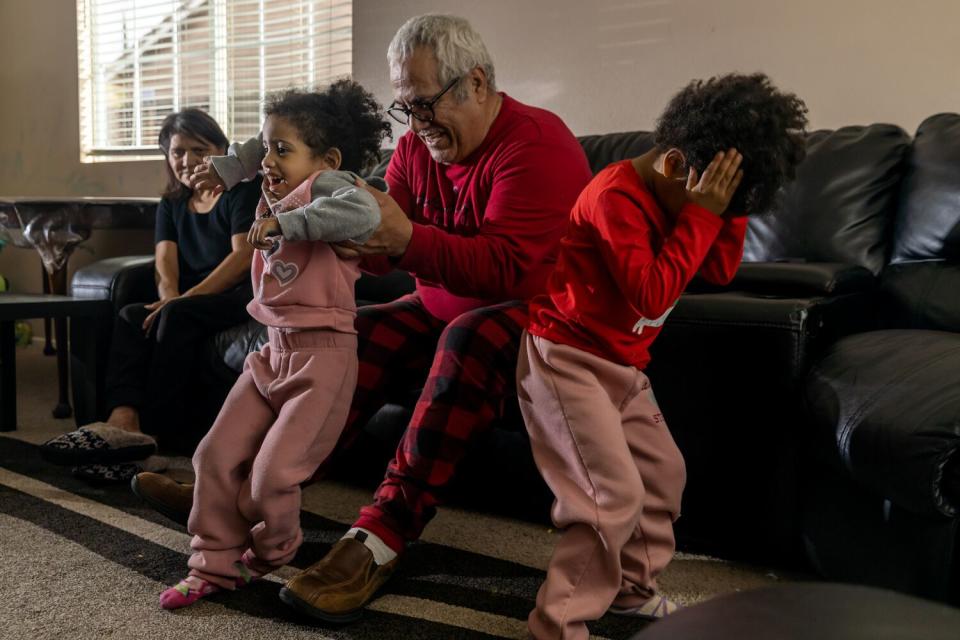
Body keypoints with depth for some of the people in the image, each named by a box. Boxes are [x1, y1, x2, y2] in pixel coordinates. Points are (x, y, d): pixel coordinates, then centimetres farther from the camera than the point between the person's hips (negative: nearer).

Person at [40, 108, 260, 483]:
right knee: (131, 316, -21)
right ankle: (123, 420, -42)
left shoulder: (243, 191, 1)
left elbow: (244, 255, -13)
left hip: (240, 297, -6)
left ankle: (155, 427, -32)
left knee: (177, 316, -32)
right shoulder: (171, 205, 20)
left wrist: (182, 301, -22)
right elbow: (165, 263, 6)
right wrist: (169, 297, -20)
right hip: (189, 303, 6)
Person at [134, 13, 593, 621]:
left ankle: (380, 538, -40)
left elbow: (511, 267, -29)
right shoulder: (416, 146, 5)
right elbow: (387, 252, 0)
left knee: (469, 339, -36)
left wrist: (407, 240, -40)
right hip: (440, 309, 8)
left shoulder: (536, 143, -19)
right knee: (354, 334, -12)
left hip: (533, 312, -7)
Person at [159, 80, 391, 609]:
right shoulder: (272, 197, 15)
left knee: (272, 474, -7)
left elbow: (363, 213, -36)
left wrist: (283, 222, -31)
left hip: (322, 355, -9)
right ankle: (215, 565, 20)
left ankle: (272, 551, 24)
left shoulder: (327, 184, -12)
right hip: (274, 350, 9)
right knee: (216, 456, 5)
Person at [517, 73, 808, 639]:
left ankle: (632, 588, 34)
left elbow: (720, 271, 6)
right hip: (567, 360, -10)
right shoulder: (617, 195, -23)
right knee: (615, 495, -15)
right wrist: (701, 215, -27)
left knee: (663, 472, 17)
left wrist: (731, 205, -7)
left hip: (623, 367, 10)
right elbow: (651, 294, -31)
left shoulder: (675, 196, 5)